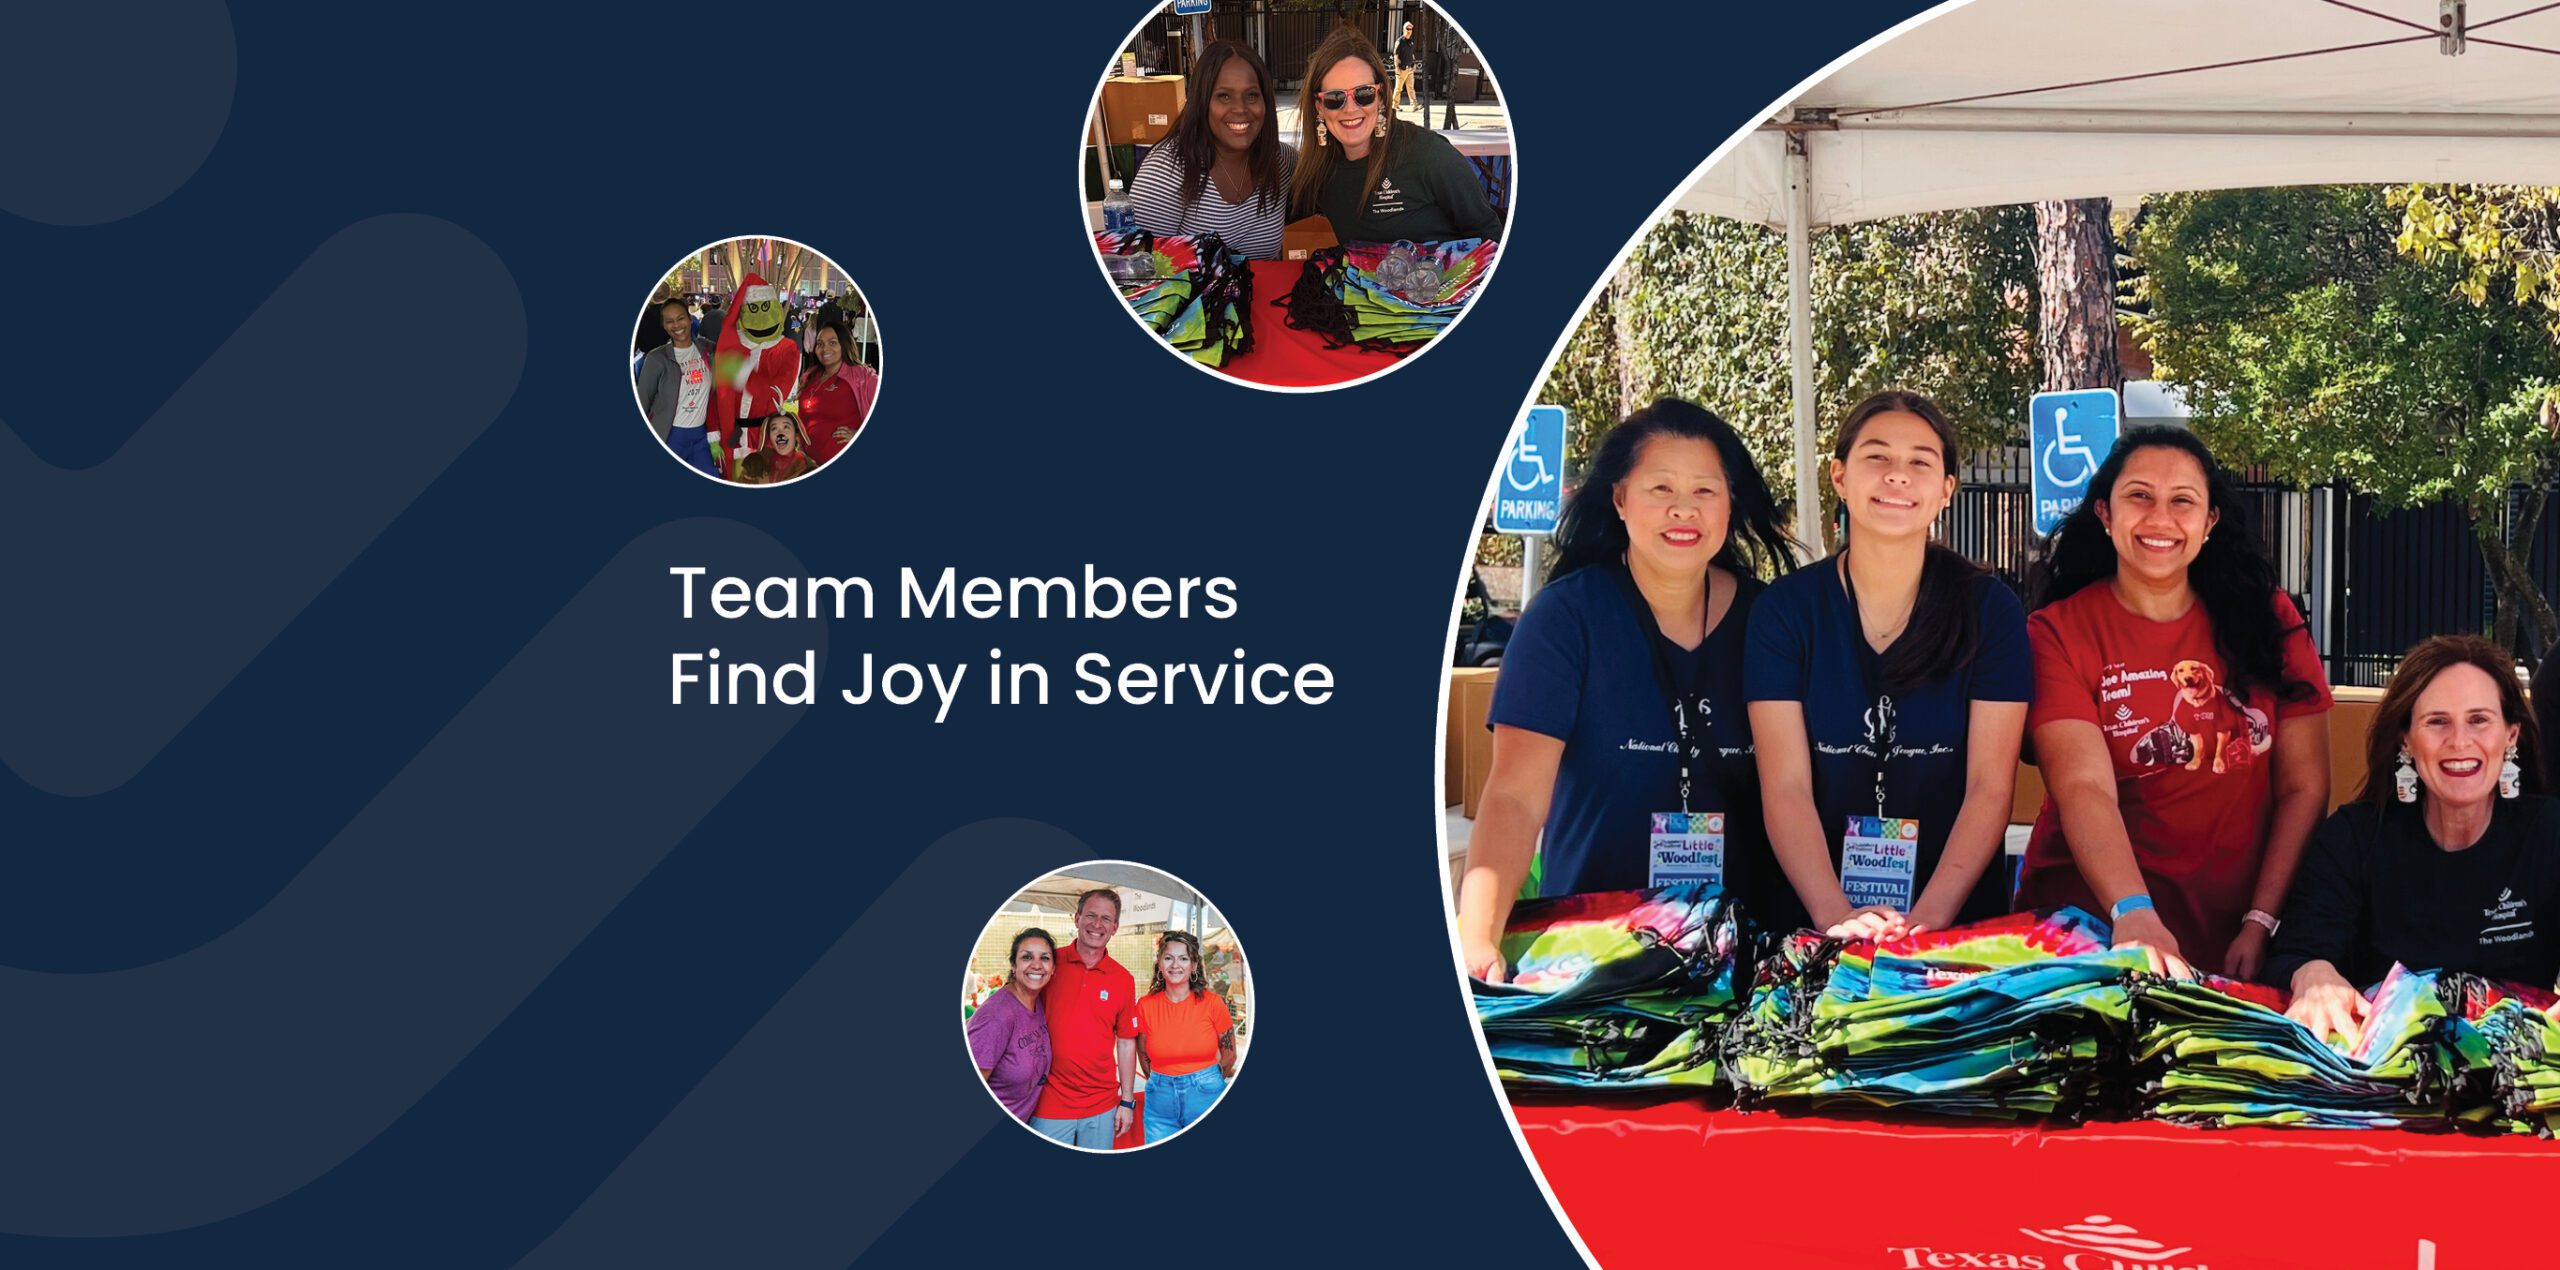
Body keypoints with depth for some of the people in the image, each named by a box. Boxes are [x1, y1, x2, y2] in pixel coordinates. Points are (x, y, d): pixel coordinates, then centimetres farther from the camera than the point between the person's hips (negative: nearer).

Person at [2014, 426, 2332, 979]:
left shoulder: (2267, 618, 6)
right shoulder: (2058, 634, -2)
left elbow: (2304, 787, 4)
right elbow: (2083, 787, -16)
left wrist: (2260, 923, -8)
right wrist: (2133, 912, -33)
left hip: (2234, 939, 3)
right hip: (2090, 930, -2)